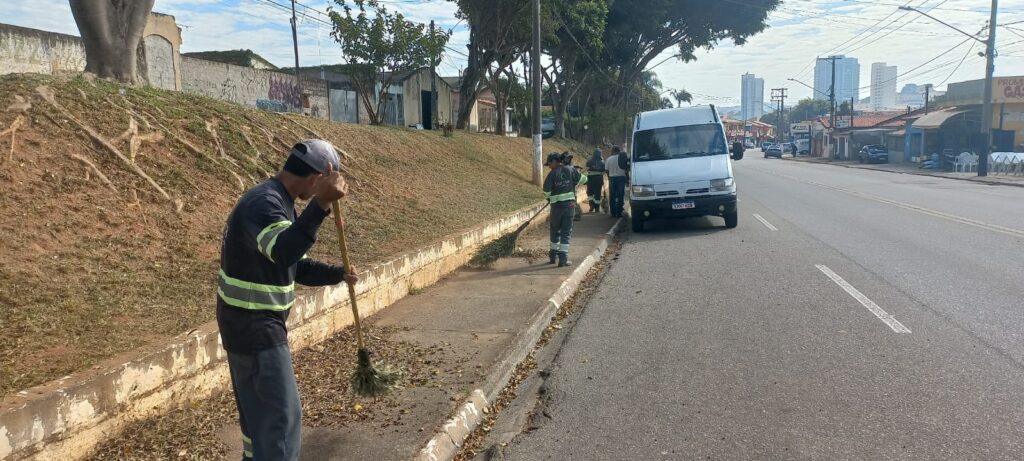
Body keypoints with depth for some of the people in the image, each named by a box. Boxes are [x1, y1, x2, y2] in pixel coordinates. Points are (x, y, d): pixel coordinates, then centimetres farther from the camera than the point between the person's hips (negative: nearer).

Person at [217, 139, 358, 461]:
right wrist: (321, 204, -55)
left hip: (254, 323, 10)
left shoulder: (277, 202, 11)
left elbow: (294, 265, 18)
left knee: (258, 406, 23)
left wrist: (337, 274, 5)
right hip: (254, 326, -10)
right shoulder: (264, 204, -23)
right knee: (281, 414, -4)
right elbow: (283, 253, -45)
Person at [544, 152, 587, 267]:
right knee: (566, 232, 4)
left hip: (556, 205, -1)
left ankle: (553, 256, 25)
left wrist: (549, 199, 13)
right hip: (570, 204, 1)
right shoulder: (570, 170, 0)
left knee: (555, 230, 16)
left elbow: (546, 191, -9)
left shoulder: (552, 174, -7)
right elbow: (583, 179, 6)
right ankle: (563, 258, -2)